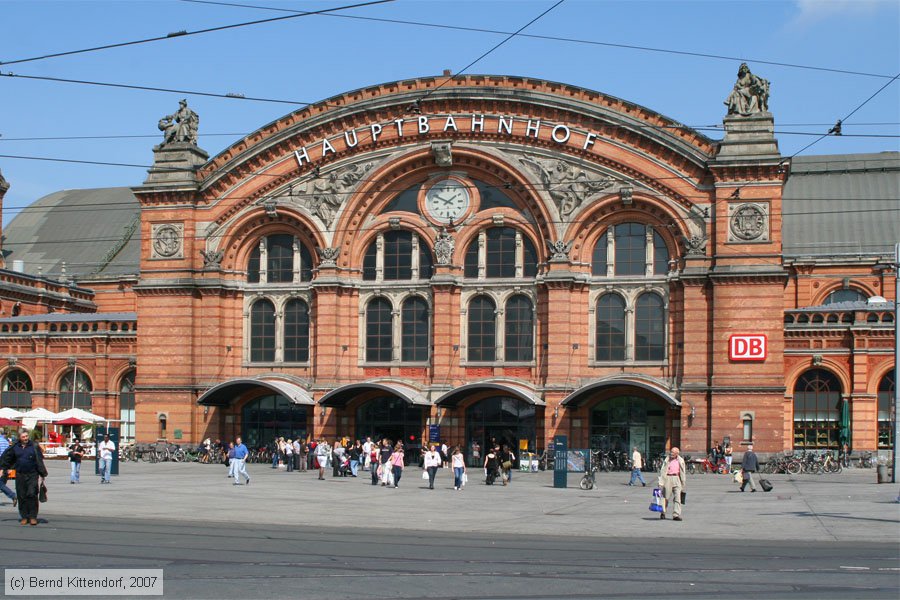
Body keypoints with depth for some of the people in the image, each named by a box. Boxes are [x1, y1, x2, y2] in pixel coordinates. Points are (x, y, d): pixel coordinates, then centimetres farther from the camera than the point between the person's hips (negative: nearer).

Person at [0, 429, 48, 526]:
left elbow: (39, 461, -2)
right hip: (20, 475, 3)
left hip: (33, 475, -3)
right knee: (22, 496, 5)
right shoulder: (15, 447, 7)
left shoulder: (34, 447, -1)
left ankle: (33, 517, -4)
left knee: (32, 495, -10)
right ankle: (24, 517, 15)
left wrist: (42, 474, -6)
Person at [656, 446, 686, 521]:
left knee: (677, 497, -7)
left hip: (677, 479, 1)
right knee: (666, 497, 4)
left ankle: (676, 515, -8)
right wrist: (661, 483, -4)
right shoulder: (667, 460, 3)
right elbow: (662, 471, 2)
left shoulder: (681, 461, 8)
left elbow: (683, 473, 13)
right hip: (668, 478, -1)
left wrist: (683, 484, 12)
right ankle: (663, 512, 25)